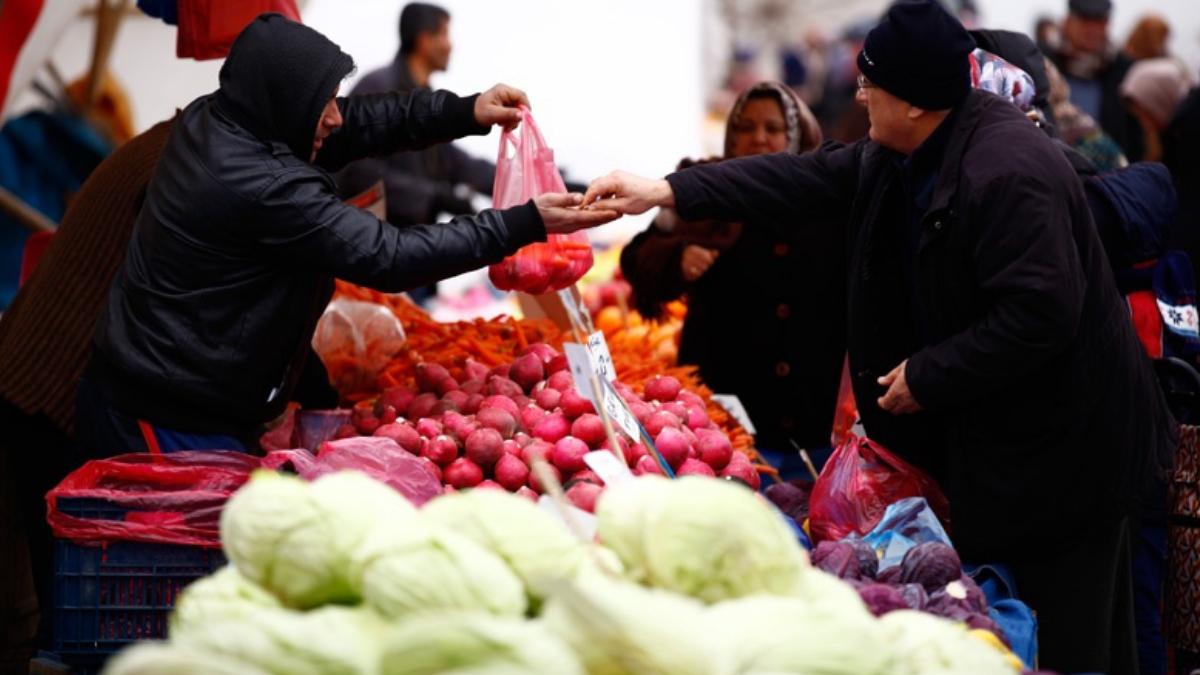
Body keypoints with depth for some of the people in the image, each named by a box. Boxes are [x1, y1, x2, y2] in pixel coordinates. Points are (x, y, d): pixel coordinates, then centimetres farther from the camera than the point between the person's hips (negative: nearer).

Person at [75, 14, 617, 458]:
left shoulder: (208, 121, 2)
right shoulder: (263, 188, -25)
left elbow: (360, 123, 11)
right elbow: (389, 258, -22)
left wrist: (465, 112, 3)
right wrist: (524, 225, -18)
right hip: (174, 424, -10)